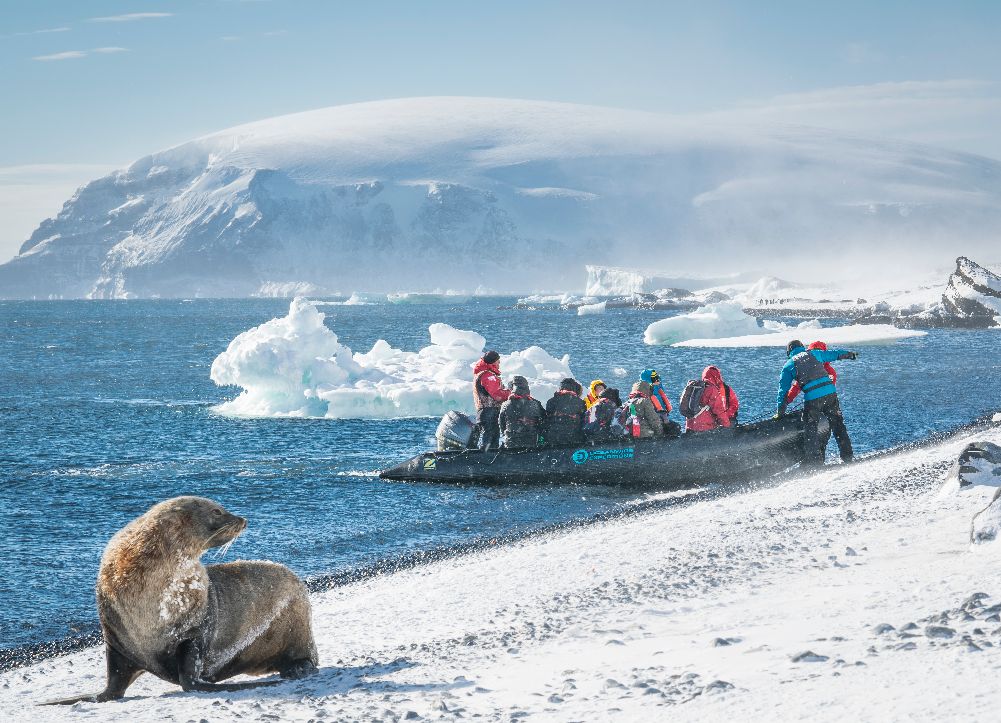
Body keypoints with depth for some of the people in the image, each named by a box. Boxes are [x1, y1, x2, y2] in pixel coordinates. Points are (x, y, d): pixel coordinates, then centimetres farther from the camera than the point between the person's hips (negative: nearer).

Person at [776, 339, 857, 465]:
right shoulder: (814, 354, 17)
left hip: (812, 398, -3)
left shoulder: (789, 365, 10)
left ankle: (815, 461, 0)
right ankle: (847, 456, 18)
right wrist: (850, 354, 53)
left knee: (810, 429, 6)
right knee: (837, 424, 14)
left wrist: (780, 412, 14)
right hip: (830, 392, 3)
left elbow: (783, 389, 9)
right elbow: (835, 353, 33)